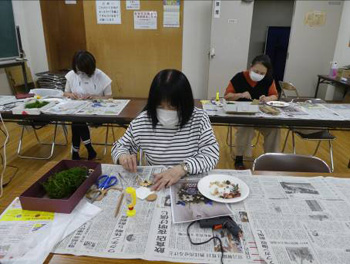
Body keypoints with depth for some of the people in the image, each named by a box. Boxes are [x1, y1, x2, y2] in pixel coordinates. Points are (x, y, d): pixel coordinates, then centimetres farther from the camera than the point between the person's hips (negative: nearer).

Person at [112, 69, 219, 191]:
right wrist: (123, 156, -15)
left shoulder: (199, 118, -8)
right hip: (153, 187, 3)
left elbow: (212, 154, -12)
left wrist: (183, 168, -27)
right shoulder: (142, 122, -5)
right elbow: (120, 146, 7)